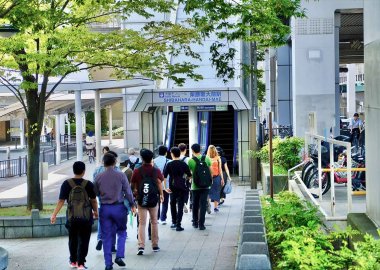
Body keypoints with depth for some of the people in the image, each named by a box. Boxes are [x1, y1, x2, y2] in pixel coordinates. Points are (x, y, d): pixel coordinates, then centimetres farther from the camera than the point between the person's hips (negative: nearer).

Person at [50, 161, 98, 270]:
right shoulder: (88, 184, -7)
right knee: (83, 240, 5)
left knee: (73, 239, 17)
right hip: (86, 217, -2)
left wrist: (54, 214, -2)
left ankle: (73, 261, 27)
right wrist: (95, 211, 18)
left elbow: (61, 201, -8)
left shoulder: (67, 184, -6)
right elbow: (93, 200, 0)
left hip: (72, 217, 2)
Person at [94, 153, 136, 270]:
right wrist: (132, 204, 9)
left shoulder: (99, 177, -1)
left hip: (104, 208, 2)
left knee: (106, 236, 8)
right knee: (121, 232, 15)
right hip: (119, 207, -2)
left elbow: (95, 194, 6)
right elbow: (128, 191, -2)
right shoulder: (121, 175, -6)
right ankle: (119, 256, 0)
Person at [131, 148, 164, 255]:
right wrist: (161, 195, 1)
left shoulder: (137, 171, -4)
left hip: (141, 200, -1)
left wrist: (135, 191, 23)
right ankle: (155, 245, 21)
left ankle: (141, 246, -11)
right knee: (154, 222, 15)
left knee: (142, 223, 1)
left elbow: (133, 185, 4)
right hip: (153, 199, 1)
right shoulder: (156, 171, -4)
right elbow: (159, 184, -12)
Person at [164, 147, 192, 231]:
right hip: (182, 187, -1)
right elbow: (189, 176, 2)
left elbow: (164, 177, -8)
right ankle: (178, 225, -3)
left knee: (173, 204, 21)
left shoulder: (169, 164, -4)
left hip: (173, 188, 1)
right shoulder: (184, 164, -1)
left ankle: (174, 222, 24)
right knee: (180, 206, 1)